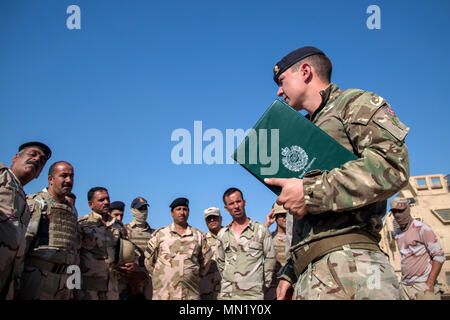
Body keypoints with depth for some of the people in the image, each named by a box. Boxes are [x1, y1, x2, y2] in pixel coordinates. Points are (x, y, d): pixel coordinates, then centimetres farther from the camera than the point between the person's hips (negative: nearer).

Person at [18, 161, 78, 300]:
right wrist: (17, 272, -14)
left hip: (64, 276, 6)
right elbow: (23, 238, -8)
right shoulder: (35, 201, 1)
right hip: (37, 272, -6)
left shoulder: (72, 210, 20)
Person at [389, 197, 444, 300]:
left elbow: (439, 256, -8)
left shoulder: (421, 228, -5)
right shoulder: (397, 234, 14)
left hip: (423, 285, -6)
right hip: (405, 286, 6)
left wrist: (430, 283, -15)